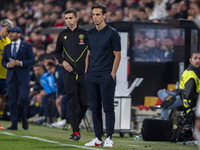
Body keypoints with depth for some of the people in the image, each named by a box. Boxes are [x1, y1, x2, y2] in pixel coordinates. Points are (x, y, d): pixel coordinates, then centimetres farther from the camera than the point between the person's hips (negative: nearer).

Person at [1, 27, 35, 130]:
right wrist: (8, 65, -8)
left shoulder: (27, 46, 3)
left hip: (23, 77, -4)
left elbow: (32, 60, -2)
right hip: (11, 77, 4)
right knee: (12, 101, 0)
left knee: (23, 98, -15)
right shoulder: (7, 47, 15)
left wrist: (20, 63, -17)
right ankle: (14, 124, 2)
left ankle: (24, 119, 9)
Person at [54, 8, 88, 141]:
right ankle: (76, 132, -8)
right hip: (69, 74, 1)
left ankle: (76, 124, 27)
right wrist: (63, 61, 1)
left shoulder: (85, 34, 2)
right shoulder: (63, 35, 9)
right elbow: (57, 53, 20)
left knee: (84, 104, 3)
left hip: (83, 74, -1)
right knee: (73, 103, -7)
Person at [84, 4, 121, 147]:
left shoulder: (112, 33, -4)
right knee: (95, 107, 7)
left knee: (108, 107, -4)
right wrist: (86, 72, 11)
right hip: (91, 75, 6)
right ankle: (98, 138, 11)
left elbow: (117, 55, -5)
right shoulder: (91, 33, 13)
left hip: (106, 76, -6)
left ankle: (109, 138, -1)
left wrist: (112, 74, -12)